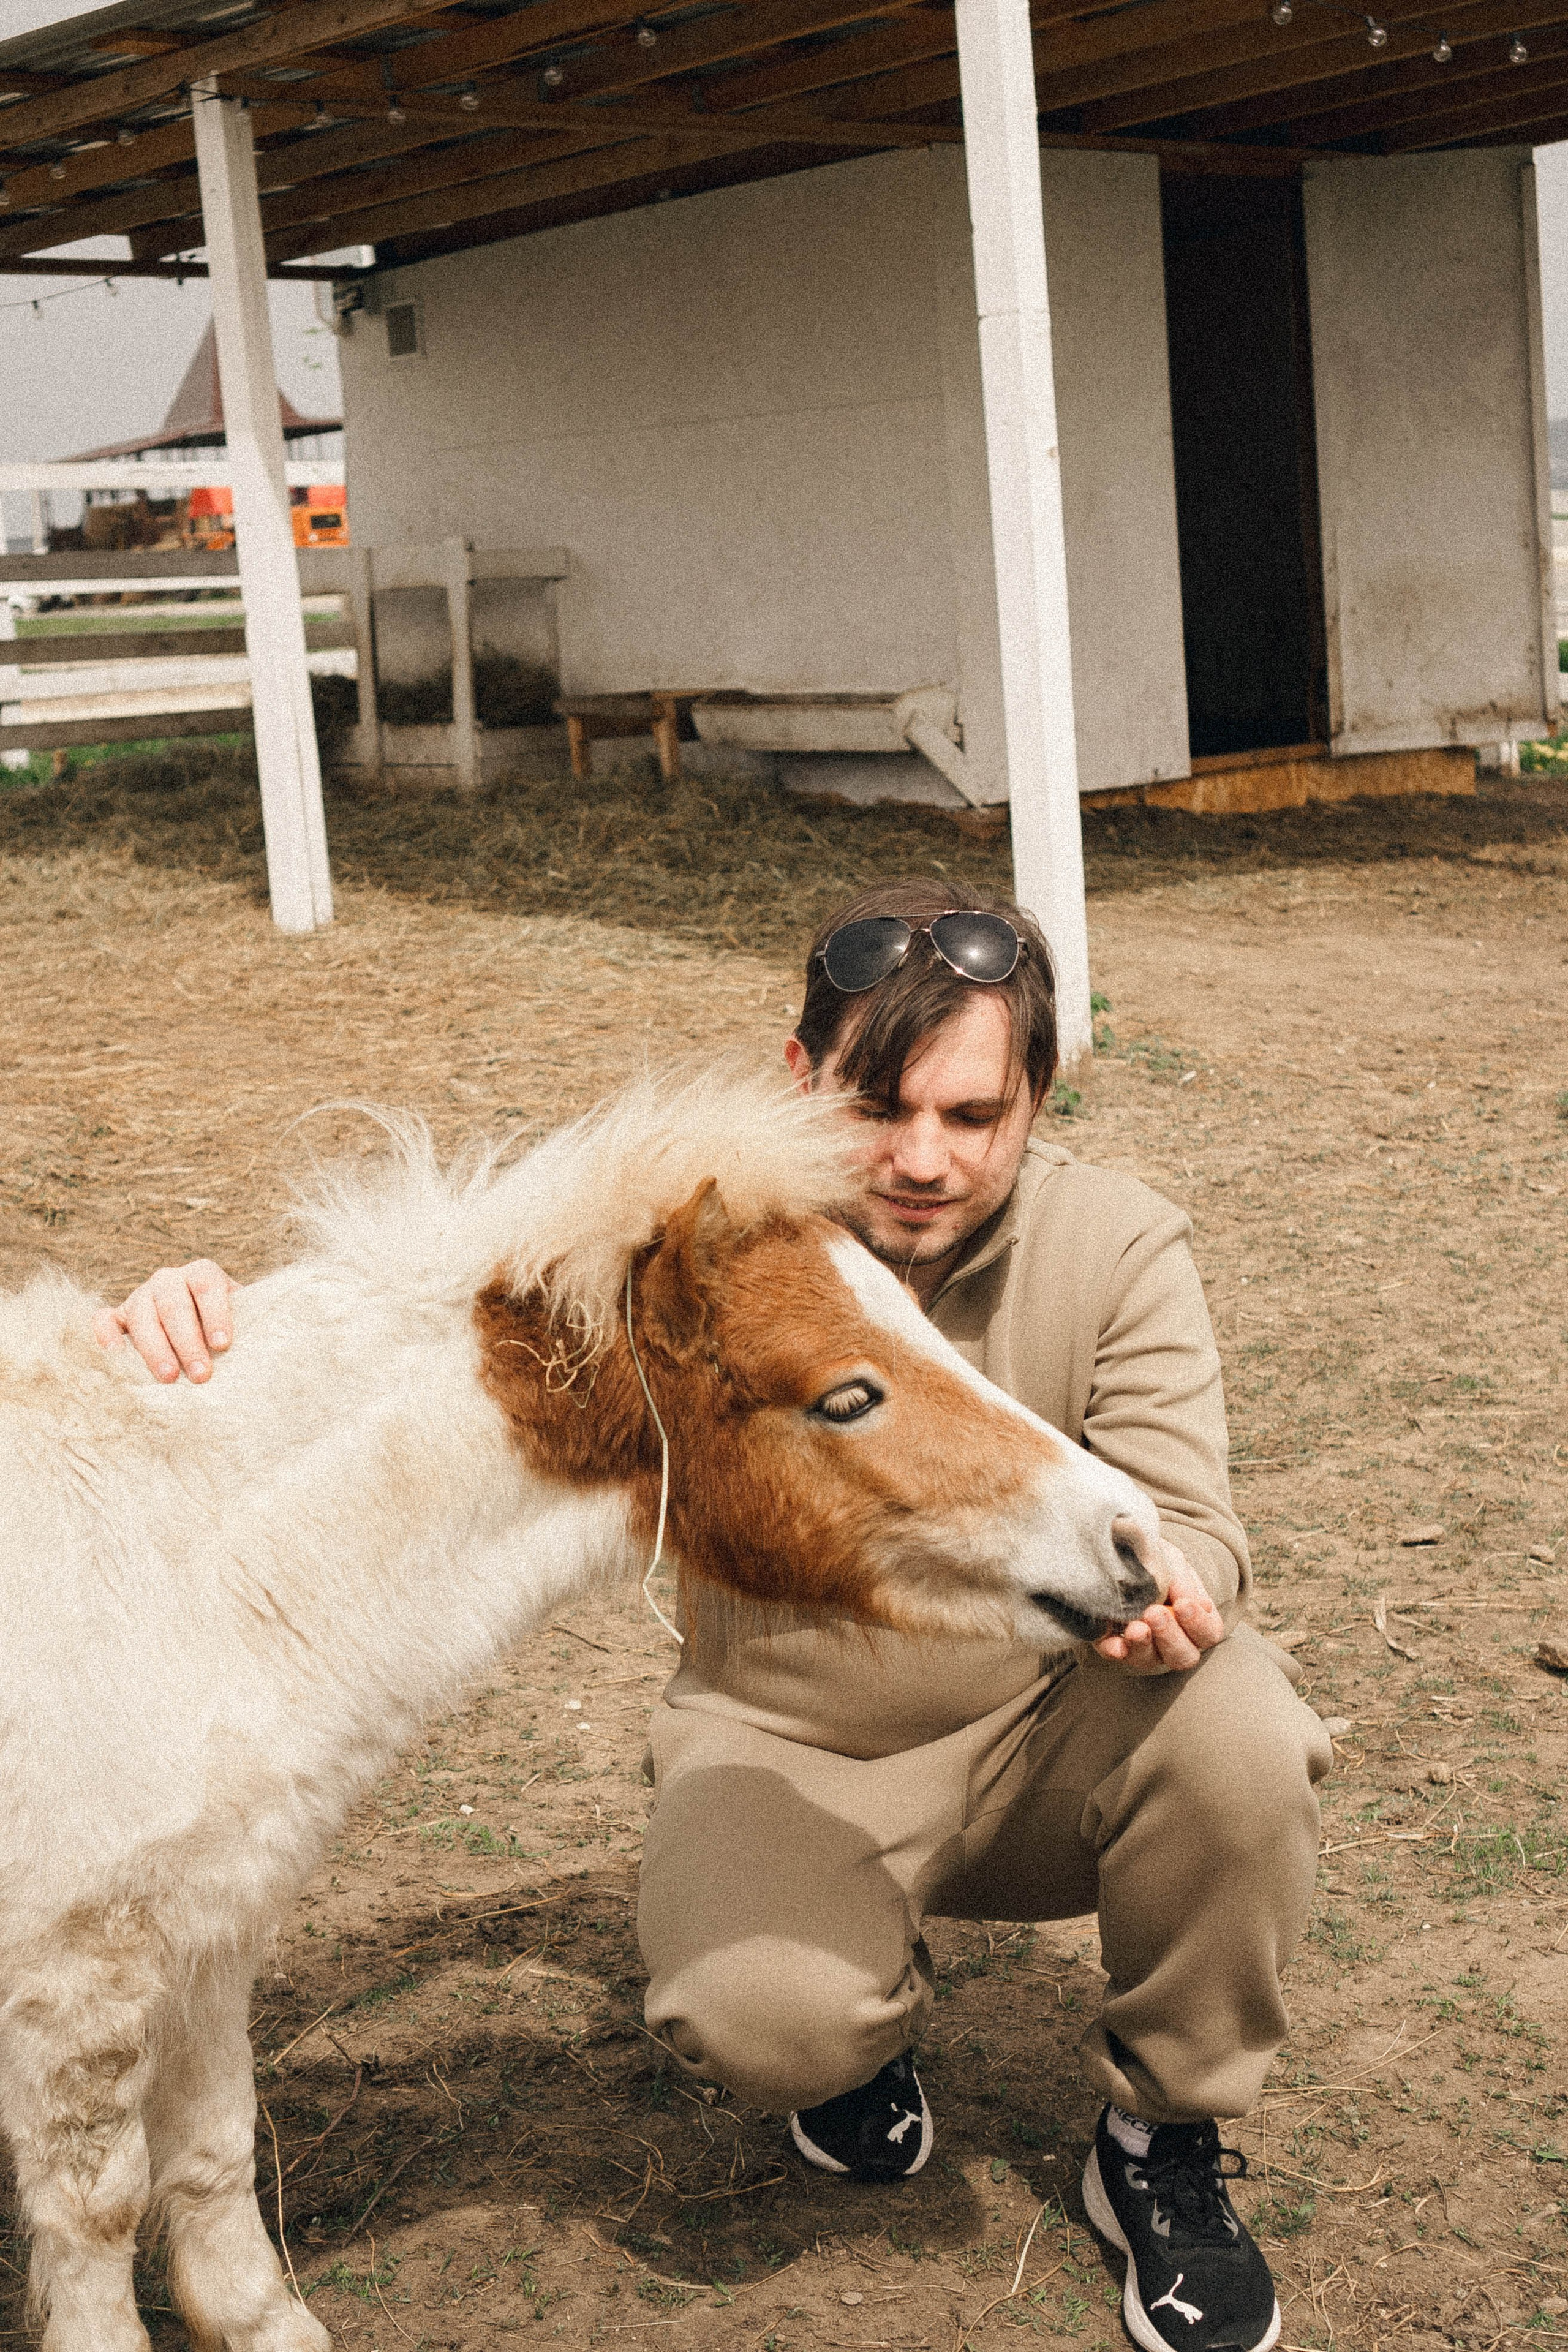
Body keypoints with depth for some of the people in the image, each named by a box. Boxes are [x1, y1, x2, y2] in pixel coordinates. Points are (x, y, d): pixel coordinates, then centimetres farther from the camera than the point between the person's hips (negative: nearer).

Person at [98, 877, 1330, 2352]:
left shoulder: (1120, 1246, -12)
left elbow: (1187, 1518, -14)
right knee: (754, 2015, -31)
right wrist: (208, 1317, -35)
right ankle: (866, 2021, 12)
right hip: (787, 1746, -1)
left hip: (1044, 1730, 1)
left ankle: (1164, 2140, -1)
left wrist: (1165, 1594, -41)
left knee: (1240, 1737, -30)